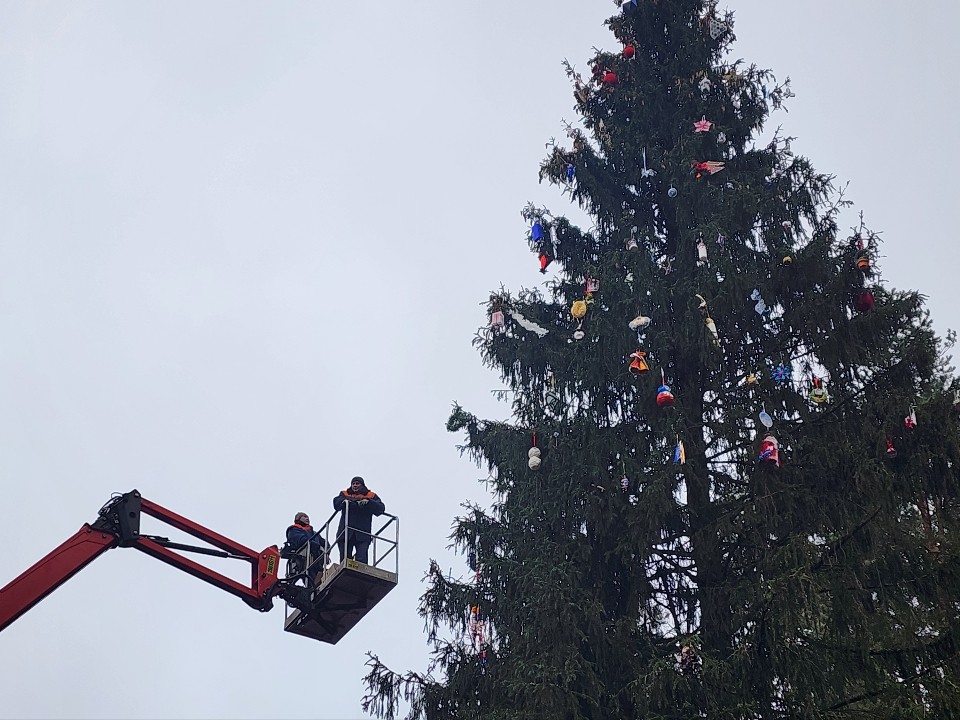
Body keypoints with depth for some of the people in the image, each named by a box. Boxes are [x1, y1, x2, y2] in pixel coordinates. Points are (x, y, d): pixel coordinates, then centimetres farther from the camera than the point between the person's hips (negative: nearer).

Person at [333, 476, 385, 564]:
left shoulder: (371, 496, 16)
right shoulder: (344, 494, 19)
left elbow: (381, 509, 0)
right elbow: (336, 504, -2)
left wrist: (368, 502, -16)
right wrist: (346, 500, -20)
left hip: (363, 535, -1)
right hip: (346, 533, 1)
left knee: (362, 560, -14)